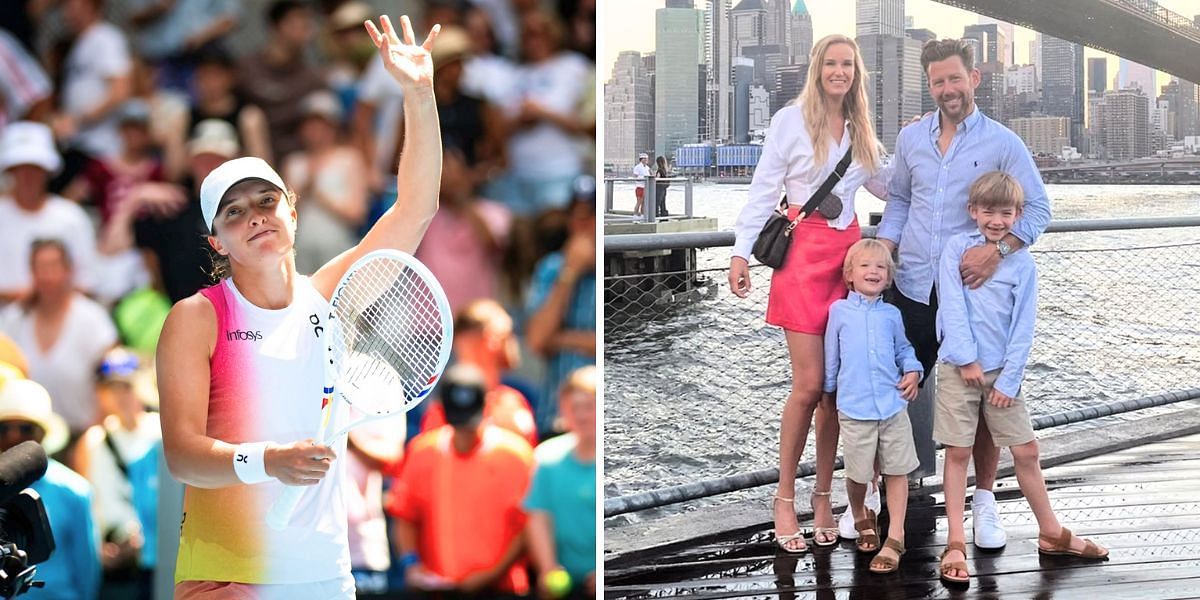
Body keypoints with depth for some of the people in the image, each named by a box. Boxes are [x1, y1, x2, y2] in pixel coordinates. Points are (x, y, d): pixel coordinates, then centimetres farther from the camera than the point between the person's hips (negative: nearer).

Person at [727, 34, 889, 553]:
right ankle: (784, 499, 2)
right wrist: (742, 252, -8)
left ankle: (823, 495, 13)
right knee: (809, 385, -9)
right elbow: (764, 190, -2)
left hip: (848, 250, 5)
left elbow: (882, 185, 24)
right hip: (804, 252, -5)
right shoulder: (791, 120, -3)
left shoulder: (860, 129, 12)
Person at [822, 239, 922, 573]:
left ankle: (895, 539, 7)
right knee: (858, 474, 7)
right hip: (854, 407, -2)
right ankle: (861, 519, 36)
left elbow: (904, 350, 18)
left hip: (893, 404, 2)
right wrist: (831, 391, 17)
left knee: (897, 471, 1)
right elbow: (831, 357, 12)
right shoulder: (839, 311, 3)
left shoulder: (891, 315, 8)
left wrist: (913, 371, -1)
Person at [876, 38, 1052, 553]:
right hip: (913, 290, 3)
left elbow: (1037, 208, -6)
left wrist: (998, 249, -21)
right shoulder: (910, 138, 8)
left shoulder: (1002, 144, -4)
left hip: (973, 293, -3)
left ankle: (984, 502, 17)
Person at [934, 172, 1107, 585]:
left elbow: (1023, 327, -1)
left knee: (1026, 451, 6)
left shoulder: (1022, 263, 1)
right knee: (958, 453, 0)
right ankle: (955, 545, 4)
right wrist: (967, 359, -12)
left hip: (1003, 370, 2)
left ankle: (1051, 534, 19)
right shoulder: (957, 248, -3)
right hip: (959, 366, -2)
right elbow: (952, 307, -8)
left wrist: (1009, 380, -7)